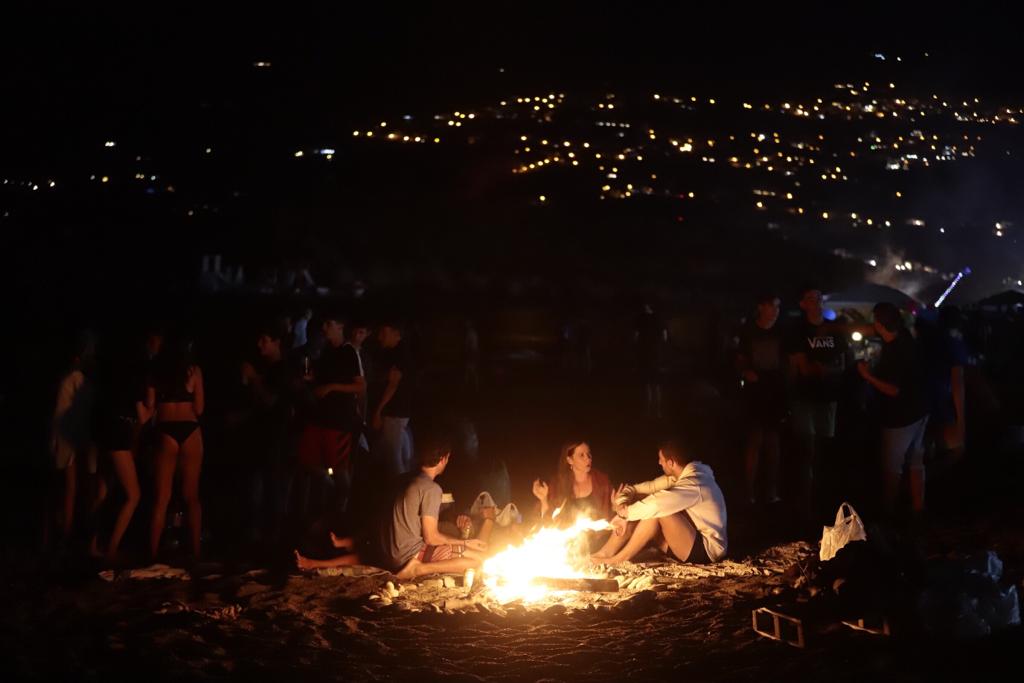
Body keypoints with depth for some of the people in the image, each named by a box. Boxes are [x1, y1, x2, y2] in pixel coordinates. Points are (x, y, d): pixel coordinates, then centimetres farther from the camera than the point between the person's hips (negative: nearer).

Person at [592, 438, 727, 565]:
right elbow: (653, 486, 1)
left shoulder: (694, 484, -26)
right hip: (693, 542, 9)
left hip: (708, 550, -9)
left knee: (657, 511, -26)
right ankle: (605, 553, -5)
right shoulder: (689, 474, 4)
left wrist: (624, 512, -20)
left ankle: (619, 558, -15)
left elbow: (655, 504, -35)